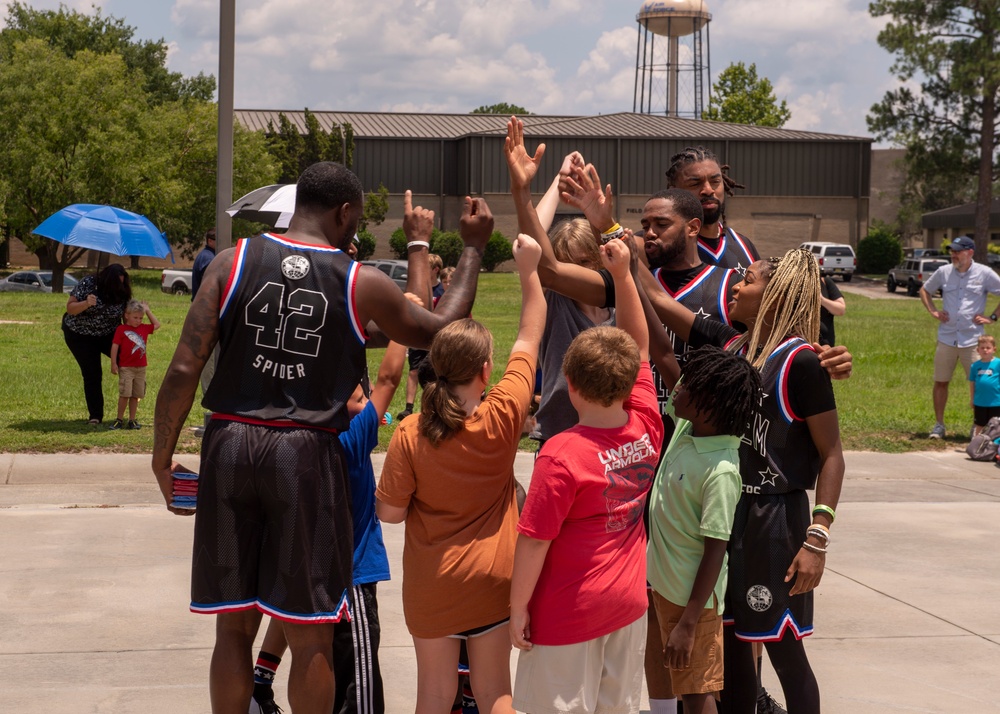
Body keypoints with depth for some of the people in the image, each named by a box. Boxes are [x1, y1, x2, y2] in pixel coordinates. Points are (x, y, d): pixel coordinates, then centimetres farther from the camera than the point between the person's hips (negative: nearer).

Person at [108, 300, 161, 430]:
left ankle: (132, 420, 15)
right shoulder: (121, 329, -4)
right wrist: (113, 364, -9)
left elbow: (157, 325, 25)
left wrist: (148, 311, 19)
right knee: (124, 394, -8)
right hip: (126, 368, -5)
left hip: (141, 368, 5)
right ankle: (119, 420, 2)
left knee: (135, 395, 8)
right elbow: (115, 346, -5)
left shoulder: (144, 328, 11)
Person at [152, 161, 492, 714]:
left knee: (234, 625, 13)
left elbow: (184, 369, -4)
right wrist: (472, 249, 24)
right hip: (308, 455, -2)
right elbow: (439, 330, 14)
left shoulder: (233, 262, 1)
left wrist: (162, 457, 6)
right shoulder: (362, 284, -1)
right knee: (310, 634, 8)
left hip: (230, 445, 2)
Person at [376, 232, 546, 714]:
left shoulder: (410, 435, -17)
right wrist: (528, 270, 4)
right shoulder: (503, 418, -15)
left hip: (431, 584, -1)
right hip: (491, 579, 1)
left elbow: (390, 511, -10)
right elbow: (529, 337, -3)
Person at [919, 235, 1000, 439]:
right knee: (940, 382, 6)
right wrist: (933, 311, 7)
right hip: (946, 337, 3)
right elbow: (924, 290, 21)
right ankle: (938, 424, 16)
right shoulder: (943, 272, 5)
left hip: (972, 339, -3)